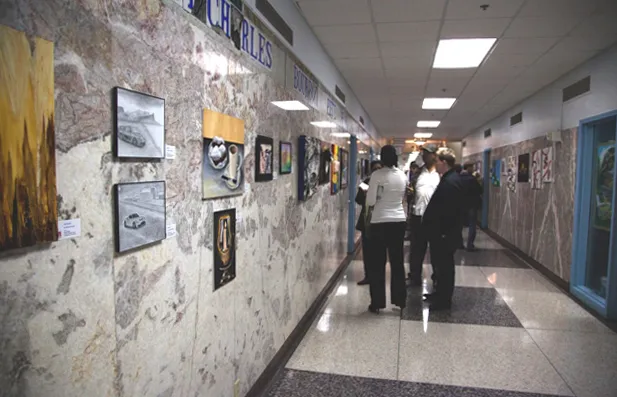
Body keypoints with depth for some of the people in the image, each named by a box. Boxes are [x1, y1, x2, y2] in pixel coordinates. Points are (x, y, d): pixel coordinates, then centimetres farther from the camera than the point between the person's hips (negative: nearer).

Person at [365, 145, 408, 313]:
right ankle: (400, 299, 22)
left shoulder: (377, 175, -12)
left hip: (380, 222, -4)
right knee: (397, 261, 13)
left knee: (378, 263, 4)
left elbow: (370, 201, -13)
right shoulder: (403, 175, 3)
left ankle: (377, 302, 10)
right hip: (399, 221, 5)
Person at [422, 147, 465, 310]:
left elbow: (448, 210, -26)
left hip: (444, 232, -10)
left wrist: (442, 232, -21)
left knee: (444, 264, 0)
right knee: (441, 263, 19)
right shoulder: (449, 179, 13)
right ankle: (441, 292, 33)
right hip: (442, 231, 10)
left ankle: (444, 300, 12)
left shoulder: (450, 182, -21)